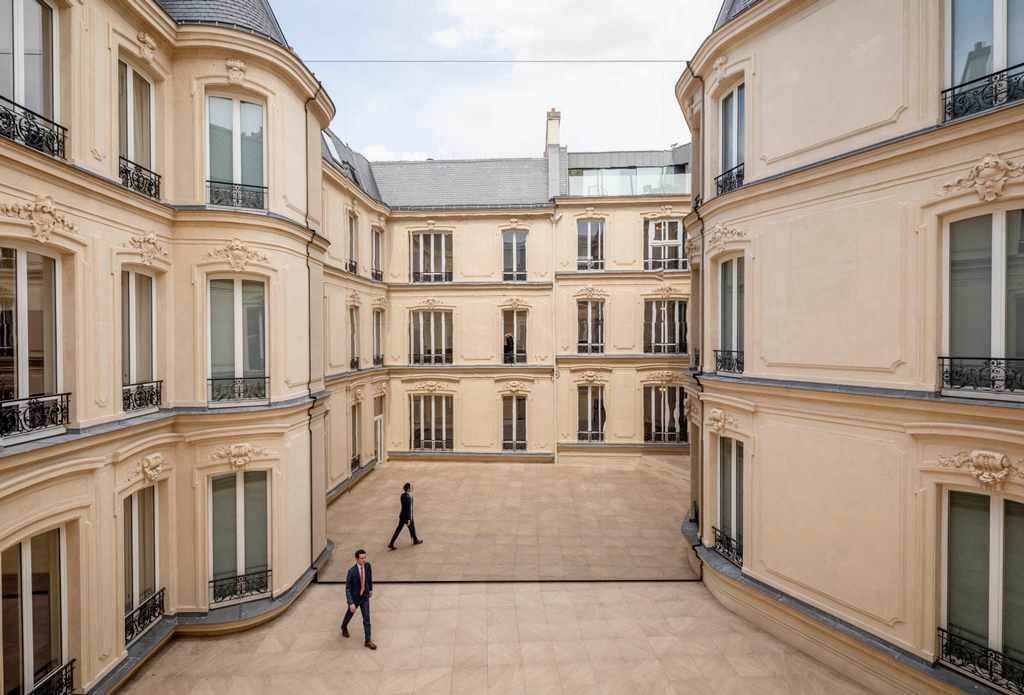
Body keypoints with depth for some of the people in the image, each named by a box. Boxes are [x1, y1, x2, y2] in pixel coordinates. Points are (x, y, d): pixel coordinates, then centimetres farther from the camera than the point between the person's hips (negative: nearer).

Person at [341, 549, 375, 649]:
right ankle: (344, 627, 57)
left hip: (365, 597, 3)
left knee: (367, 619, 3)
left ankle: (368, 641, 16)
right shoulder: (352, 571, -29)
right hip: (355, 597, -3)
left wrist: (370, 589, 16)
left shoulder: (367, 565, -16)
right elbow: (347, 588, -22)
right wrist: (351, 603, -25)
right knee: (350, 613, 25)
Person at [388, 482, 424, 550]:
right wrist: (409, 520, -21)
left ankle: (391, 544, 9)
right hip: (407, 517, -7)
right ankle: (415, 541, 39)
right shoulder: (408, 498, -30)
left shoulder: (402, 495, -2)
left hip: (402, 516, 7)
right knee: (412, 528, 16)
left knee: (398, 529, 12)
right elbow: (408, 509, -26)